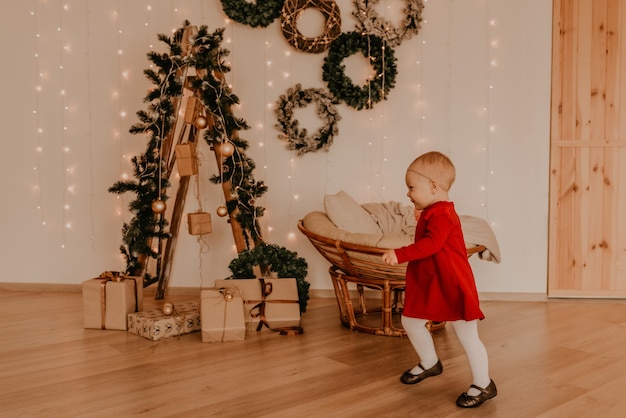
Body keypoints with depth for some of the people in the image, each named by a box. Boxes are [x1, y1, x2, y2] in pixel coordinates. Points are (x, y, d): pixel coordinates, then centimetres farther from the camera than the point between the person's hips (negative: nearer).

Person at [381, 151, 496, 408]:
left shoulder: (441, 214, -20)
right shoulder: (430, 213, 12)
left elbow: (430, 244, -33)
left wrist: (400, 255, -37)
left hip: (452, 285, -10)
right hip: (428, 285, 11)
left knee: (467, 335, 1)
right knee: (410, 321, 17)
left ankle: (483, 385, 17)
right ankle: (430, 363, 38)